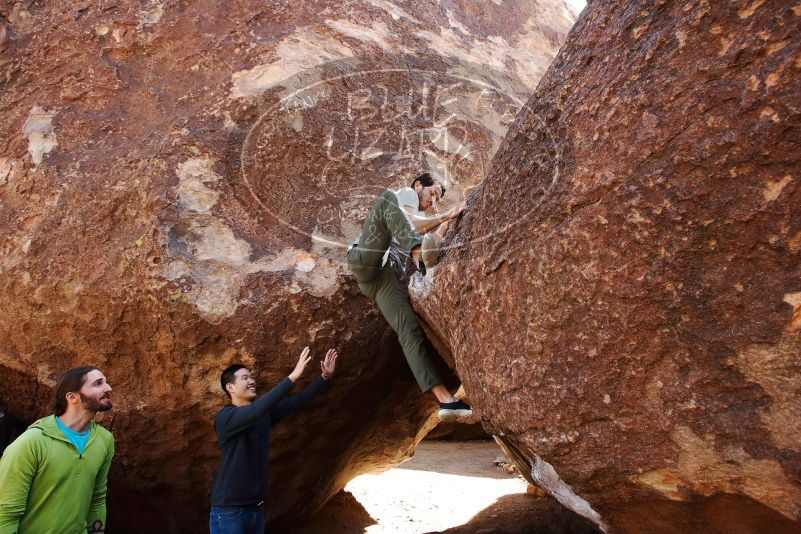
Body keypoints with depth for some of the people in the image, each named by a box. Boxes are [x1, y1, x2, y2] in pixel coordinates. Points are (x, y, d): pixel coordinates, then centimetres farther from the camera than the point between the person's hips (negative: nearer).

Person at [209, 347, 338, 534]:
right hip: (229, 511, -7)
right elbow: (255, 410, -33)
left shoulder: (264, 412, 7)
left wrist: (325, 376, -3)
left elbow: (299, 401, 9)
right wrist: (293, 376, -36)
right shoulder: (225, 417, -15)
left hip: (256, 509, 7)